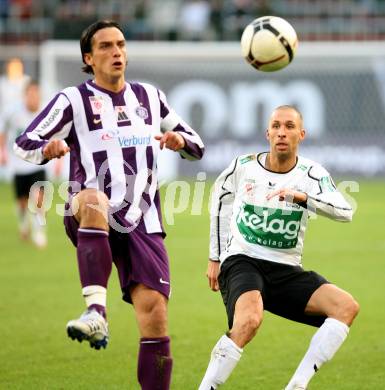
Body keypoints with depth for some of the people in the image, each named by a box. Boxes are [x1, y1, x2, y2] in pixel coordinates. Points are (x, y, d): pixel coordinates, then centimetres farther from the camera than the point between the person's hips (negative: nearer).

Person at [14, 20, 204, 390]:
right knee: (93, 199, -41)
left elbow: (197, 147, 22)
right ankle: (96, 311, -51)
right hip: (89, 222, -4)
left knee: (155, 314, -10)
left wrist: (181, 141, -3)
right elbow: (23, 144, 3)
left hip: (140, 223, 4)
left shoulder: (150, 97, 16)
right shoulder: (73, 100, 5)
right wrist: (48, 148, -20)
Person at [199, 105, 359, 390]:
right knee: (250, 319, -36)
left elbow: (345, 212, -19)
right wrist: (215, 258, 18)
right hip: (242, 261, -3)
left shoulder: (312, 174, -3)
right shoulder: (243, 167, -2)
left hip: (286, 271, 3)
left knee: (347, 306, -20)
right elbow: (221, 198, 18)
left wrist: (301, 196, -35)